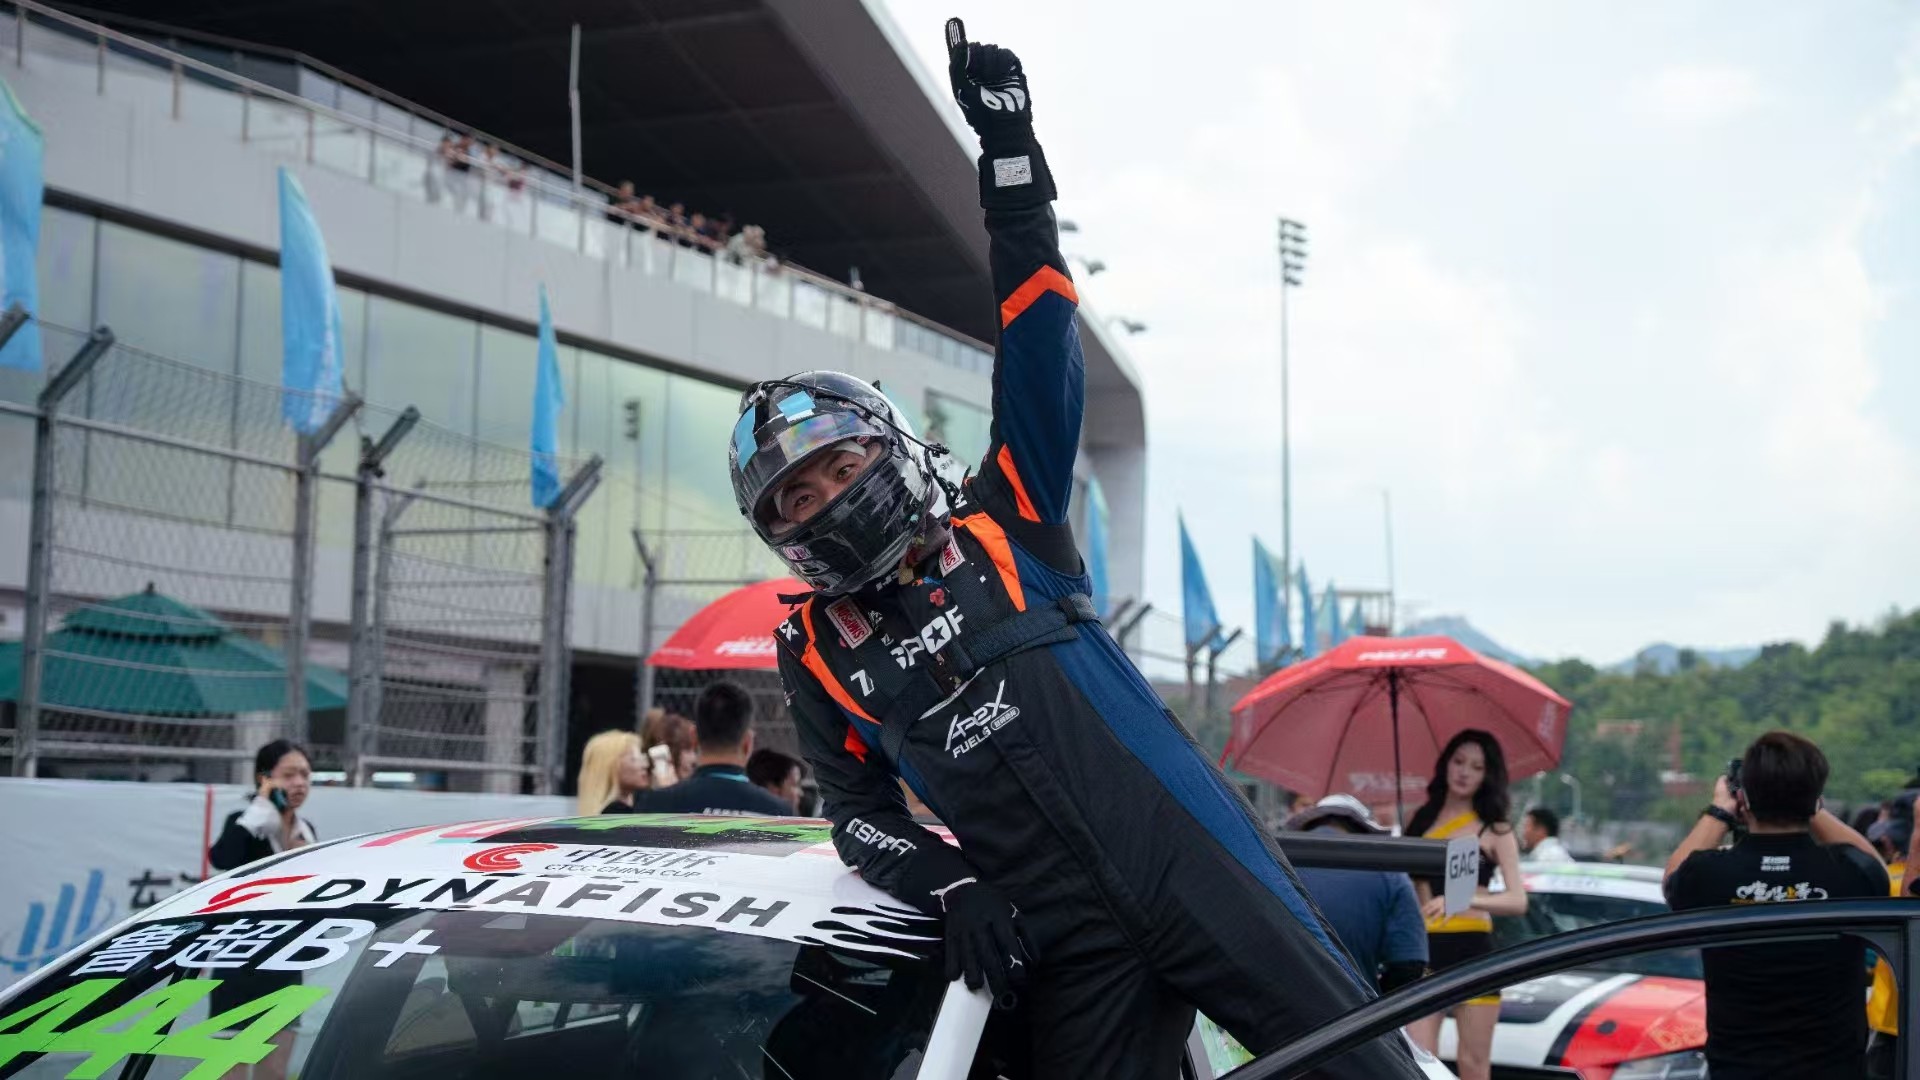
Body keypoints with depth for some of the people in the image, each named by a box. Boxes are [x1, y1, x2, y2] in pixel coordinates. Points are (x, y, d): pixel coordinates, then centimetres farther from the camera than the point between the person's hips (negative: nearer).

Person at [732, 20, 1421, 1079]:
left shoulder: (1003, 526, 9)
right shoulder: (814, 655, 13)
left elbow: (1038, 354, 3)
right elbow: (860, 813, 16)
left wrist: (1011, 152, -2)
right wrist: (950, 889, -3)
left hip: (1190, 859, -1)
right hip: (1066, 944, 2)